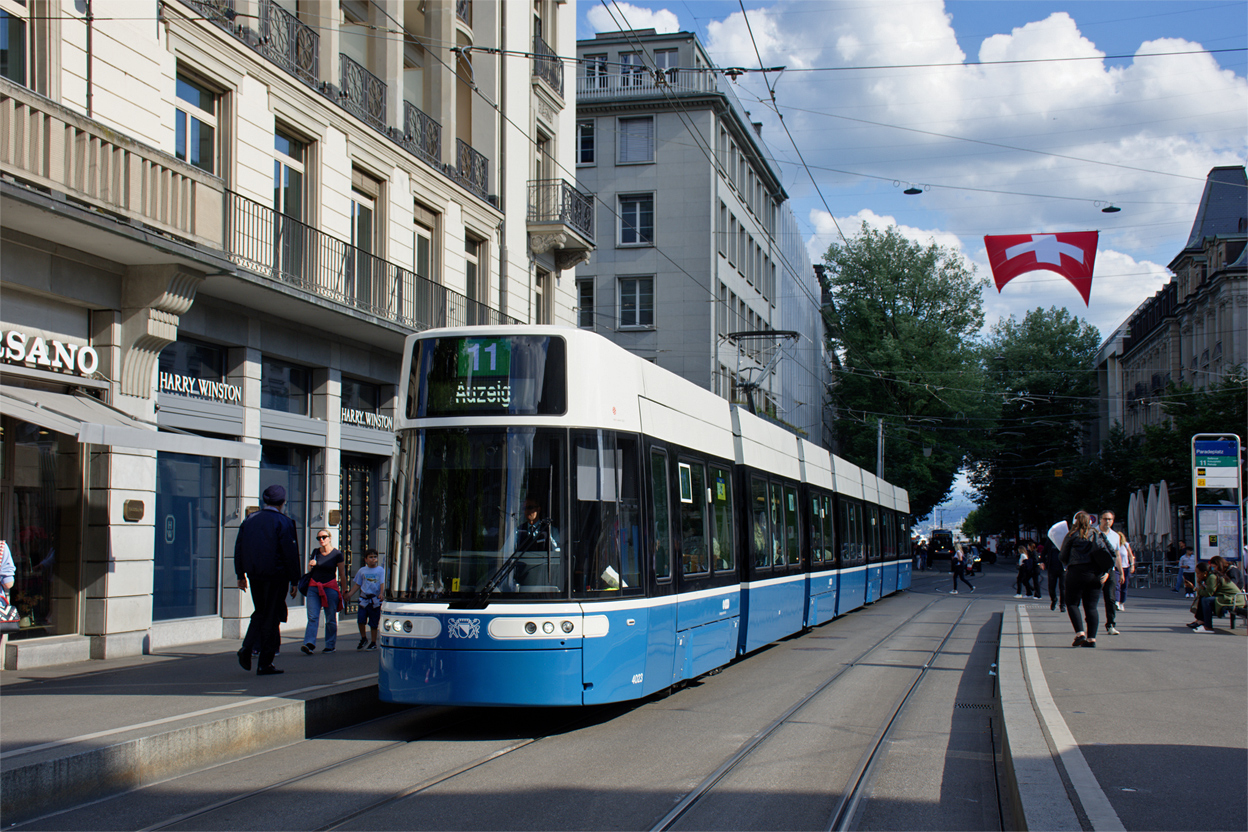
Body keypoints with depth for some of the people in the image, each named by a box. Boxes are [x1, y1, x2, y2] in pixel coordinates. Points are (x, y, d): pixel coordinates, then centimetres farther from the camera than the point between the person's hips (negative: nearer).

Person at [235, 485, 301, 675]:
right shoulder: (283, 522, -9)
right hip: (276, 576, -5)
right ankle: (265, 664, 3)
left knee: (260, 612, 21)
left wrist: (240, 575, 17)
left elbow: (238, 549, 10)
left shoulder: (248, 520, 7)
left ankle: (247, 647, 0)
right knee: (272, 617, 2)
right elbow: (290, 553, -11)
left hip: (255, 576, 5)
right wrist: (294, 581, -5)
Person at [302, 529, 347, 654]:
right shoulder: (315, 552, 9)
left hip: (330, 587, -3)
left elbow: (342, 574, 3)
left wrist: (344, 591, 2)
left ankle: (331, 645, 9)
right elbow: (309, 571, 18)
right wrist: (311, 565, -5)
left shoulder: (337, 554, -2)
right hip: (314, 586, 3)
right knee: (312, 617, -9)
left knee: (331, 618, 1)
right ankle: (309, 644, -18)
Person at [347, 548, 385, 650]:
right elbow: (357, 584, 18)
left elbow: (382, 583, -7)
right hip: (364, 598, 2)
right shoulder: (362, 571, 11)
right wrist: (350, 594, 8)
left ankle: (373, 643, 16)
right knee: (360, 619, -10)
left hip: (375, 600, -2)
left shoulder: (380, 570, 2)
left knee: (374, 623, 3)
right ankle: (363, 639, 12)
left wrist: (381, 594, -23)